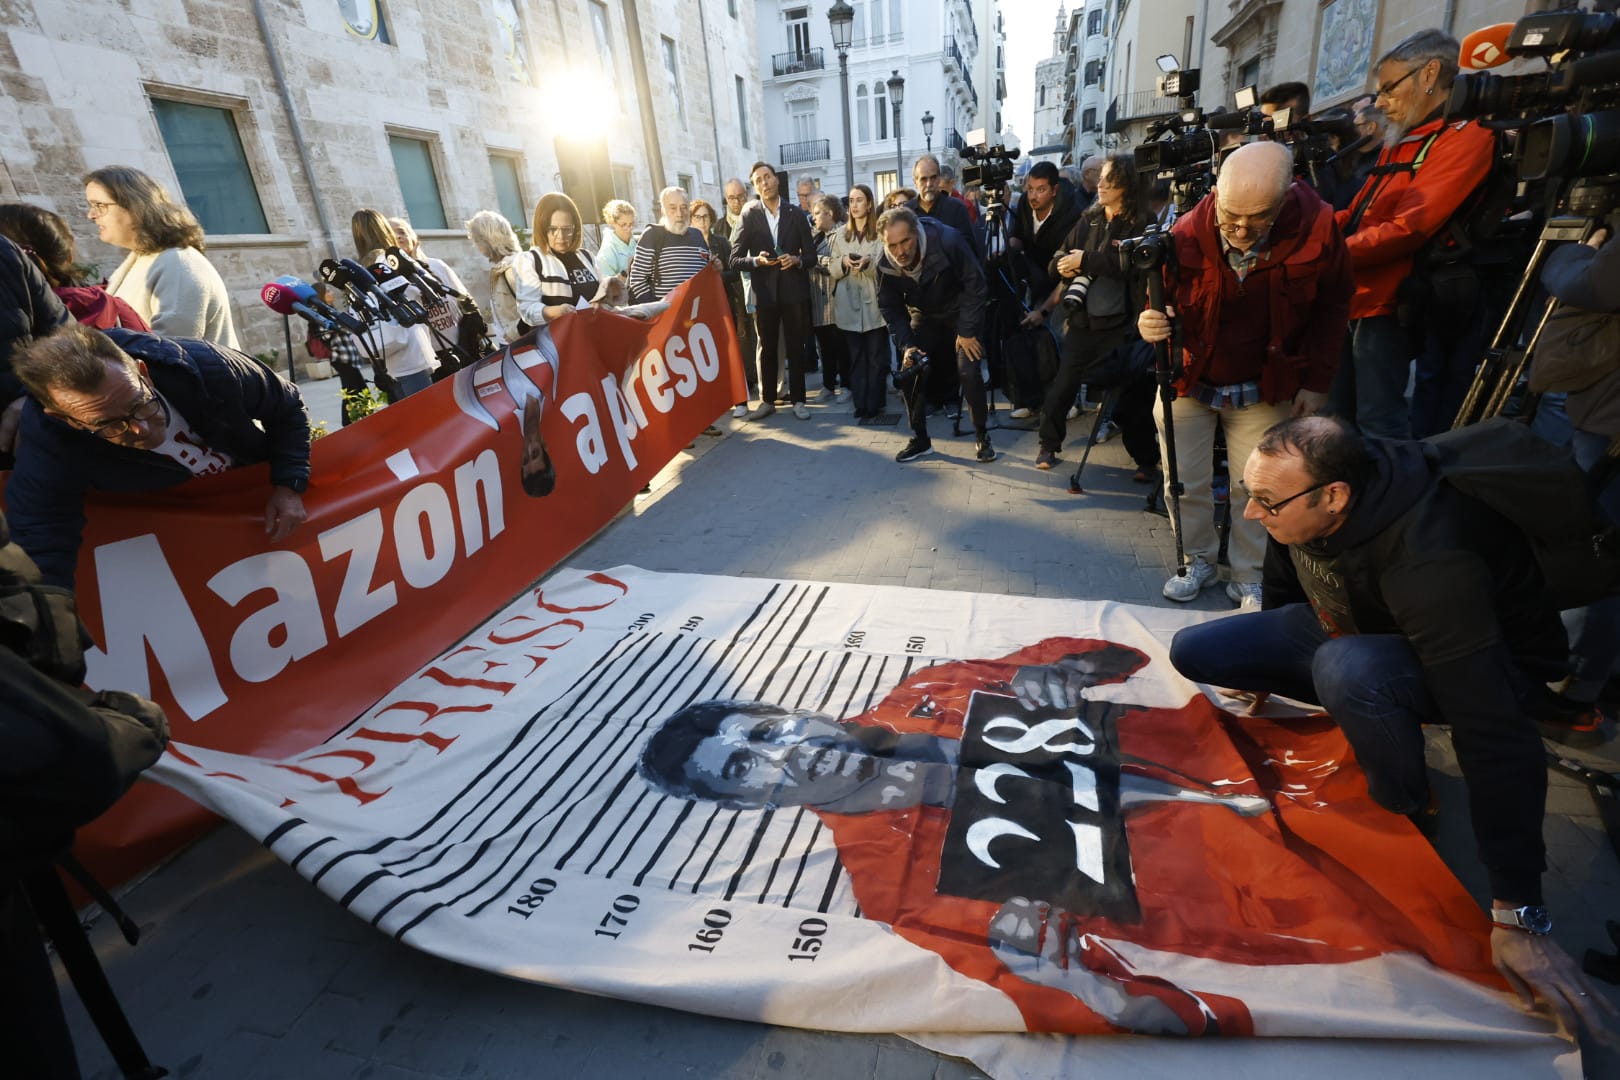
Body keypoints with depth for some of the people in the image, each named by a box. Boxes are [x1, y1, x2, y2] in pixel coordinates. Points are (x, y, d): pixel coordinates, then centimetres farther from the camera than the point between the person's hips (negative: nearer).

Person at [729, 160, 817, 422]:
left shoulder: (796, 214, 5)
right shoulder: (749, 216, 0)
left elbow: (811, 255, 6)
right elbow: (735, 260, -3)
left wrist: (797, 260, -15)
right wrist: (756, 260, -21)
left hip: (793, 291, 1)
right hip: (764, 292, 0)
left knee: (795, 348, 5)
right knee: (767, 349, 8)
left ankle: (797, 400, 14)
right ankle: (767, 400, 18)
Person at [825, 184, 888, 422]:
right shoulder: (839, 234, 14)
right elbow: (832, 271, 11)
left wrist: (868, 263, -21)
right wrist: (843, 262, -10)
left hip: (874, 303, -3)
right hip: (849, 304, 3)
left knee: (876, 356, -2)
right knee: (855, 356, 4)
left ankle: (874, 404, 4)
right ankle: (860, 403, 7)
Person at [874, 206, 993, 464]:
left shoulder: (947, 241, -30)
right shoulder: (885, 264, -18)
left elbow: (975, 285, -22)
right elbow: (890, 307, -8)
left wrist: (967, 331, -22)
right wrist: (906, 345, -21)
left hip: (959, 312, -4)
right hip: (923, 317, 4)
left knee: (969, 372, -18)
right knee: (908, 373, -6)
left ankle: (982, 438, 1)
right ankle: (920, 440, 9)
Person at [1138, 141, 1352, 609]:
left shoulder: (1316, 227, -15)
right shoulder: (1186, 235, -18)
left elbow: (1332, 306, -1)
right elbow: (1159, 302, -5)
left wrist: (1317, 380, -3)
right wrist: (1149, 323, -30)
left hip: (1265, 389, 0)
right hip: (1189, 381, 0)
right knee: (1184, 484, 4)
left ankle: (1249, 578, 20)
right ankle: (1198, 560, 26)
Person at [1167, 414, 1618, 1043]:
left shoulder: (1429, 562, -40)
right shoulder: (1305, 494, -20)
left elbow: (1495, 736, -38)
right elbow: (1284, 572, 3)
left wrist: (1518, 917, -34)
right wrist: (1267, 665, 20)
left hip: (1488, 662, -5)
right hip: (1350, 627, 6)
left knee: (1347, 670, -41)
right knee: (1193, 653, -8)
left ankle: (1403, 808, -10)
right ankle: (1349, 701, 9)